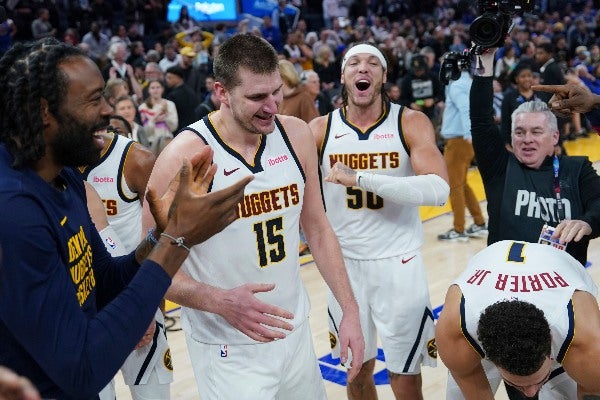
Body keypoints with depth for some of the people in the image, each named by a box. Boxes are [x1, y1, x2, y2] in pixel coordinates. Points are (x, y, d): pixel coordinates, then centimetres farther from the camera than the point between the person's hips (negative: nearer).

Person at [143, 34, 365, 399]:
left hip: (296, 331, 5)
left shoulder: (297, 135, -3)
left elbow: (317, 229, 6)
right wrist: (221, 302, -29)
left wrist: (350, 310, 1)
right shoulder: (185, 156, -18)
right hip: (228, 351, -5)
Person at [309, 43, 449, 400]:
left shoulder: (411, 123, -10)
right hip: (345, 263, 2)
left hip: (399, 263, -2)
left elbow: (438, 190, -24)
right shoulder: (320, 130, -3)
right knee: (358, 370, 17)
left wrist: (360, 177, -29)